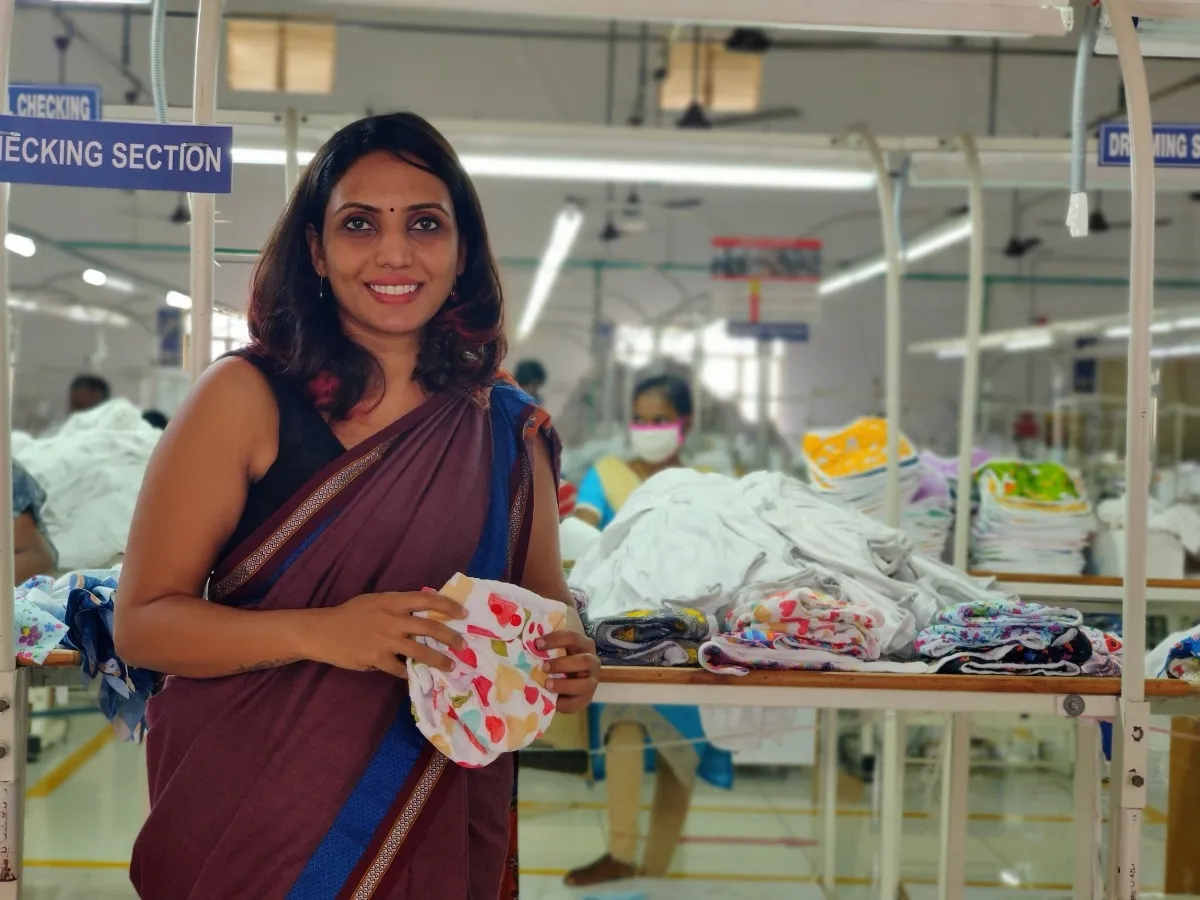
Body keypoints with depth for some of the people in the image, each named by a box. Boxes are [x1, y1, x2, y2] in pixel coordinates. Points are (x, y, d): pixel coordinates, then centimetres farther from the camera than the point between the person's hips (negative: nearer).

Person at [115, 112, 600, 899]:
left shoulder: (509, 429, 0)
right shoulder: (246, 399, -10)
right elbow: (142, 622, -12)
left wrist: (568, 661, -12)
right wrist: (322, 633, -27)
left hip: (438, 836, 3)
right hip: (250, 829, -3)